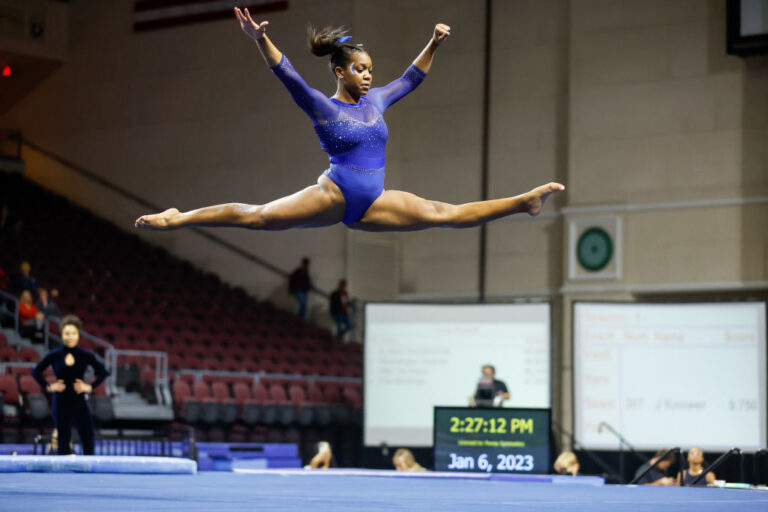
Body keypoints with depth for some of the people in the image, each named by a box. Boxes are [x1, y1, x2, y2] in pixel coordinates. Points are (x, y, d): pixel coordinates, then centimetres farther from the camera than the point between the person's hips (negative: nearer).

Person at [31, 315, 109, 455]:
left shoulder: (85, 356, -3)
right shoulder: (54, 355, -2)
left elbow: (103, 372, 8)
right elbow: (36, 372, 9)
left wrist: (90, 386, -2)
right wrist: (48, 387, -1)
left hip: (79, 401, 0)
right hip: (60, 403, 0)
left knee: (88, 439, -4)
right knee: (63, 440, 6)